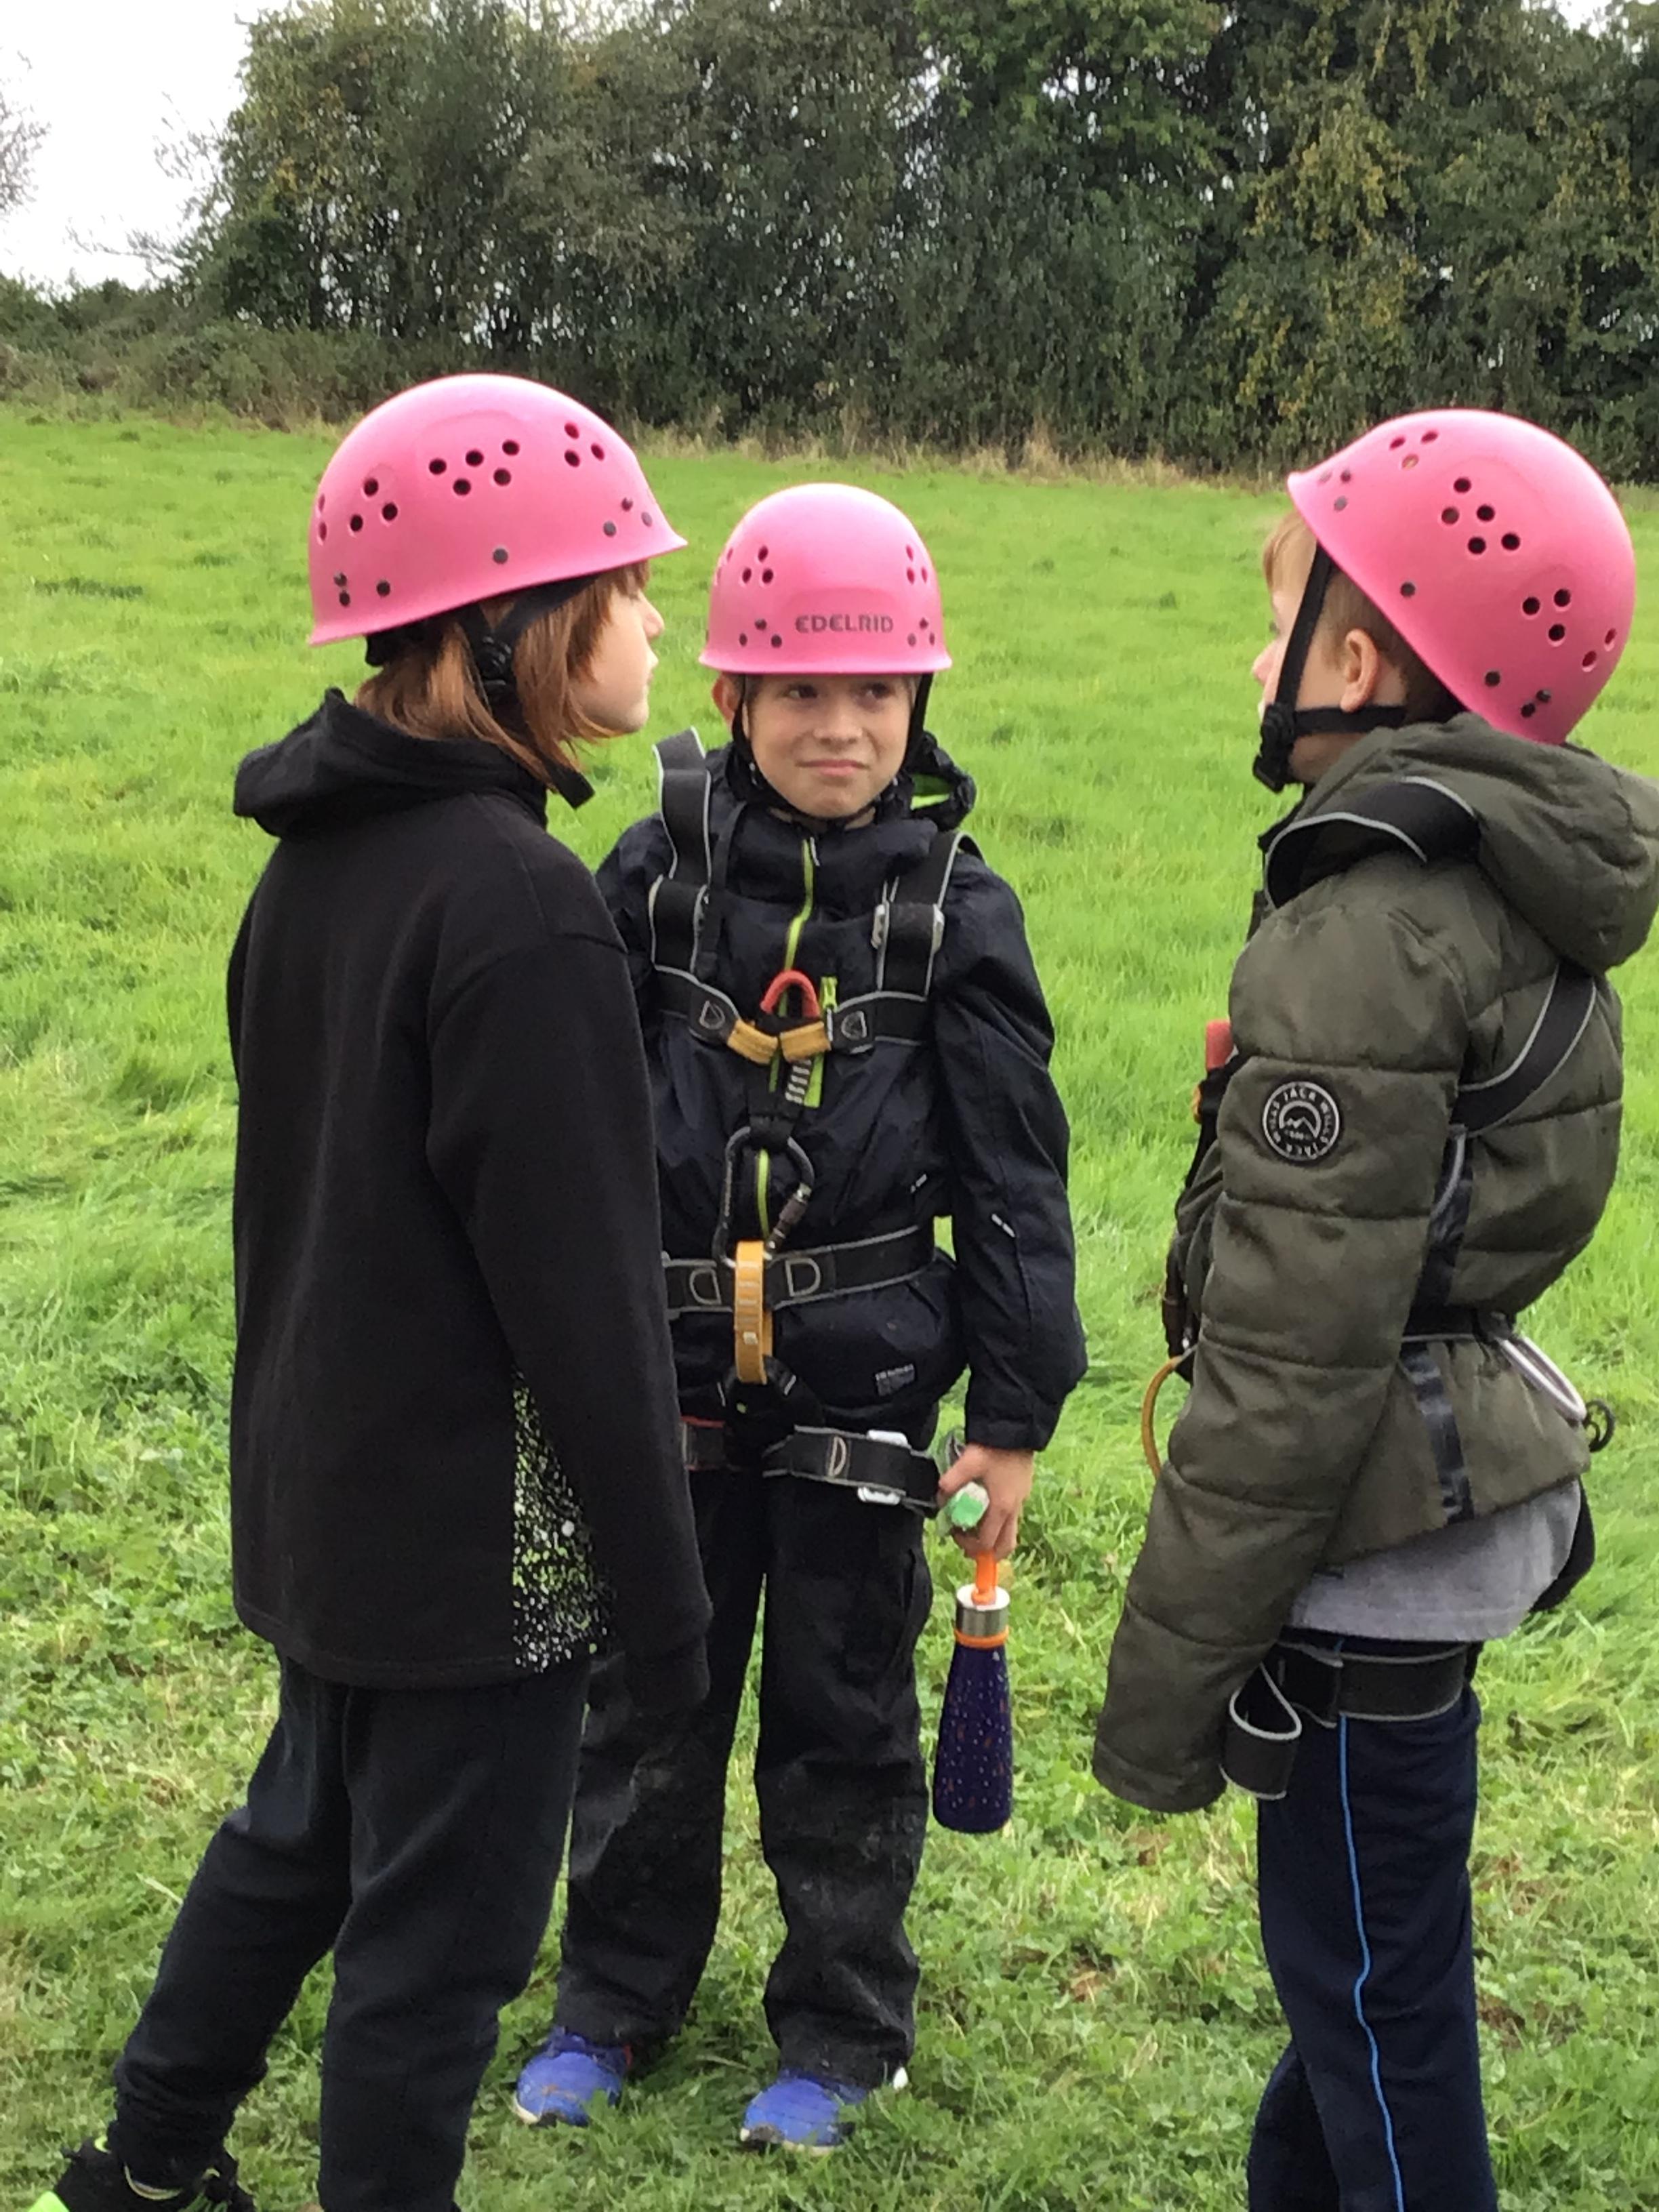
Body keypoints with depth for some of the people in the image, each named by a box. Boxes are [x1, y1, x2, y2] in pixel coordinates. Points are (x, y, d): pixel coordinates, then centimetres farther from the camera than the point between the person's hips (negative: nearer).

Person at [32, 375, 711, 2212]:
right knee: (440, 1925, 7)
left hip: (325, 1487, 9)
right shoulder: (518, 902, -24)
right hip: (481, 1534, -9)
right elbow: (583, 1288, -22)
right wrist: (661, 1593, -14)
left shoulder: (319, 859, 3)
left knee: (304, 1828, 26)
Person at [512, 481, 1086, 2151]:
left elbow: (1013, 1179, -3)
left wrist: (1016, 1411, -3)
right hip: (669, 1367, 2)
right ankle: (614, 1998, 35)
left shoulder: (957, 910, -6)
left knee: (842, 1714, 12)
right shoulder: (659, 873, -4)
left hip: (862, 1383, -1)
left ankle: (839, 2034, 30)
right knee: (647, 1693, 15)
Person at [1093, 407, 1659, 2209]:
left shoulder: (1371, 928, -22)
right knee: (1349, 1963, 23)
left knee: (1374, 2005, 5)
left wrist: (1165, 1674, -15)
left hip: (1366, 1557, -10)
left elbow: (1293, 1358, -23)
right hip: (1450, 1502, 10)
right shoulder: (1511, 903, 7)